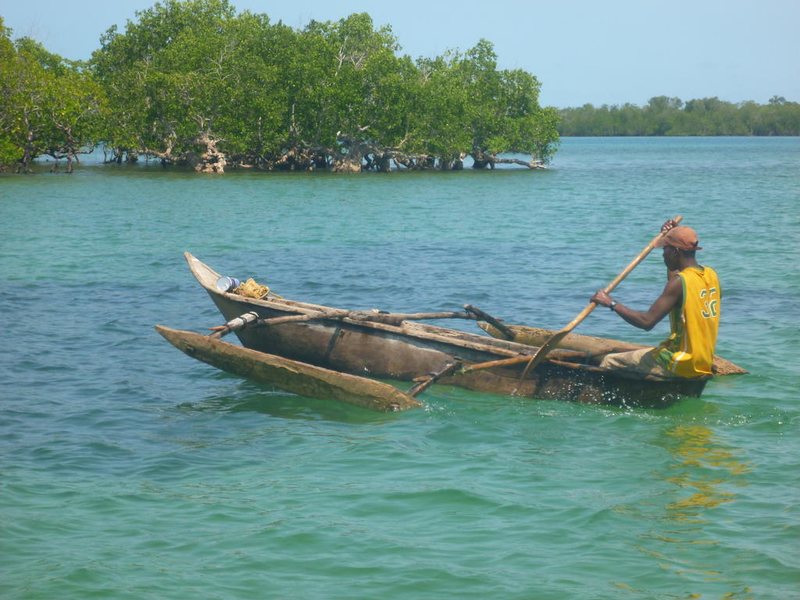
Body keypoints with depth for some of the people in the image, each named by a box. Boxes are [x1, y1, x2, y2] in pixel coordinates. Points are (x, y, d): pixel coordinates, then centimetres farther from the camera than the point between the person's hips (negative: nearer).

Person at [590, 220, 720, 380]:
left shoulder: (680, 282, -19)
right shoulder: (711, 275, 7)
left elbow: (647, 321, -24)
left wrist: (612, 303, -15)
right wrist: (672, 236, 28)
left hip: (680, 364, -9)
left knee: (610, 362, -3)